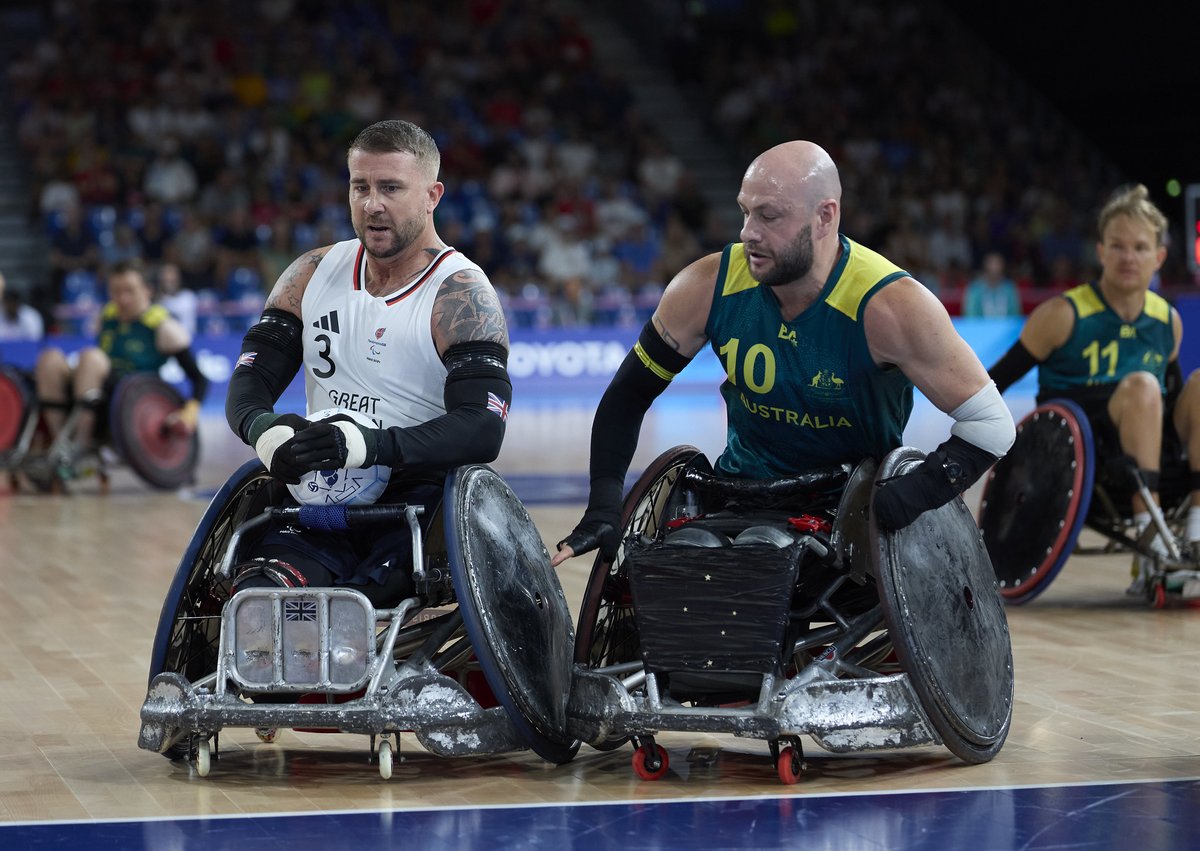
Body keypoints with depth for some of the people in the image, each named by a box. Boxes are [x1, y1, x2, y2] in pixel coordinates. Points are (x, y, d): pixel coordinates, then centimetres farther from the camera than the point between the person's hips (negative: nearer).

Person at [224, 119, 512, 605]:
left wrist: (370, 445, -32)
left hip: (421, 498, -4)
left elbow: (483, 428, -17)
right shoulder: (313, 275, 13)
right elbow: (250, 381, 9)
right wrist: (262, 428, -17)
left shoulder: (462, 296, -4)